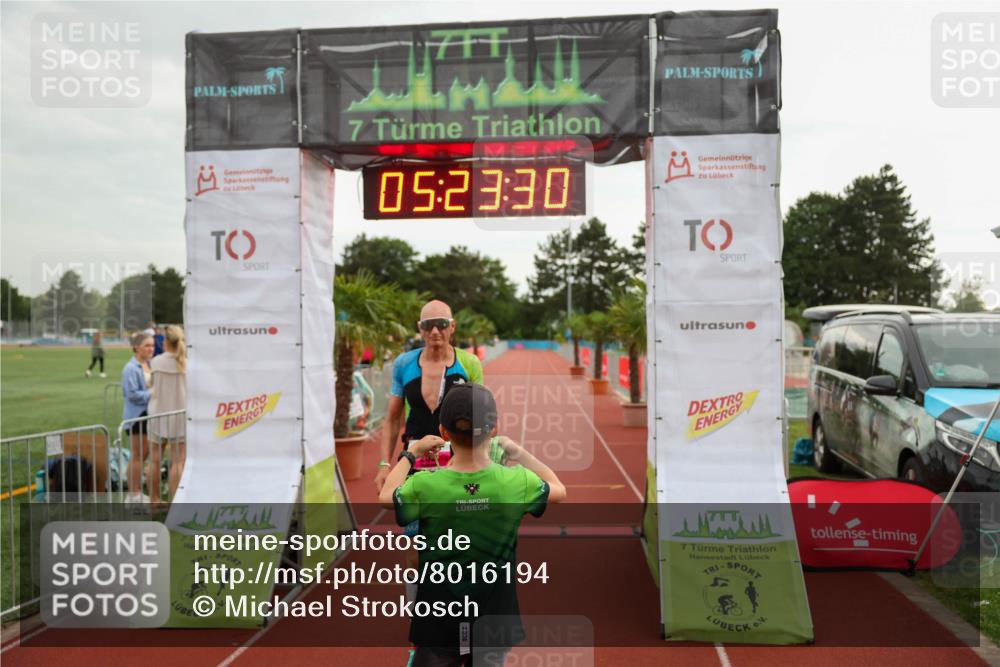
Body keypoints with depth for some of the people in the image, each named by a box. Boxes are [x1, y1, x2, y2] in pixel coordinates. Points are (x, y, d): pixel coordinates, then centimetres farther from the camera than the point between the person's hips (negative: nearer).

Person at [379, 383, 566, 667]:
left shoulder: (426, 485, -20)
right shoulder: (516, 481, -17)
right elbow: (559, 490, 6)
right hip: (495, 619, 1)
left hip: (440, 622, -1)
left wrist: (411, 452, 15)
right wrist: (519, 452, 12)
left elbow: (386, 496, 4)